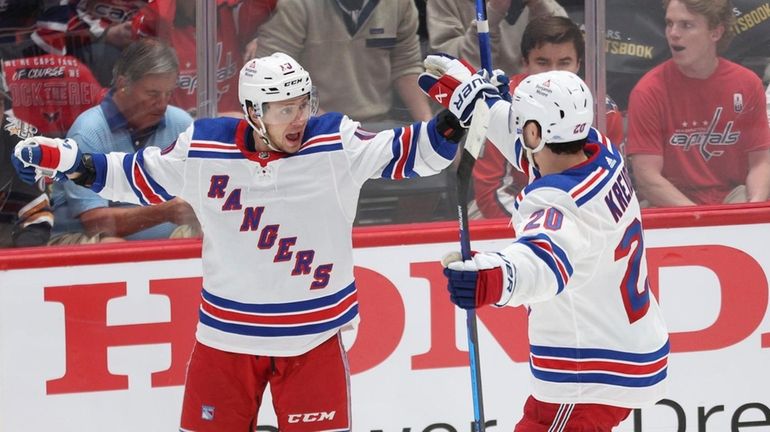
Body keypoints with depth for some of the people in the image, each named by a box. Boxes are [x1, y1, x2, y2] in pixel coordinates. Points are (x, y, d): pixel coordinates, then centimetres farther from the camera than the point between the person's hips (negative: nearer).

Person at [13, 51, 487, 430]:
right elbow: (140, 177, 8)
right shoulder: (203, 148, -7)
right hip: (228, 330, 1)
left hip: (314, 332, -1)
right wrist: (73, 162, 1)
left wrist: (455, 119, -26)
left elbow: (409, 154, -10)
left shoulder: (337, 143, -10)